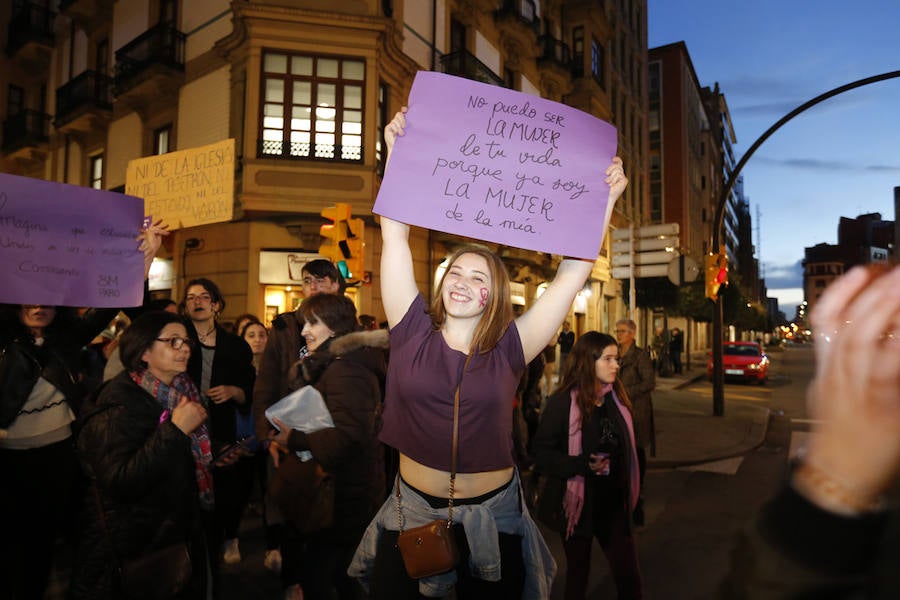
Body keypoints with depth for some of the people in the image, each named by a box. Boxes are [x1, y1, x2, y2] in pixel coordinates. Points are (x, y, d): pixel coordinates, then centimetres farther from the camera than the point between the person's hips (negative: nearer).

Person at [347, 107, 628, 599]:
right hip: (413, 510, 1)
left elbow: (572, 276, -9)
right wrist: (398, 153, -11)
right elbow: (395, 235, -10)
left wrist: (604, 199, -10)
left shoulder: (509, 349, -8)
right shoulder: (413, 331, -8)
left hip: (492, 516, 0)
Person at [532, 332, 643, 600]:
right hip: (578, 504, -4)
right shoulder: (562, 402, -15)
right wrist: (583, 465, -29)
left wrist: (631, 493, 12)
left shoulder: (617, 398, 3)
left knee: (629, 577, 7)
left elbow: (626, 450, 12)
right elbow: (542, 453, -17)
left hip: (614, 503, 4)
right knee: (578, 573, 14)